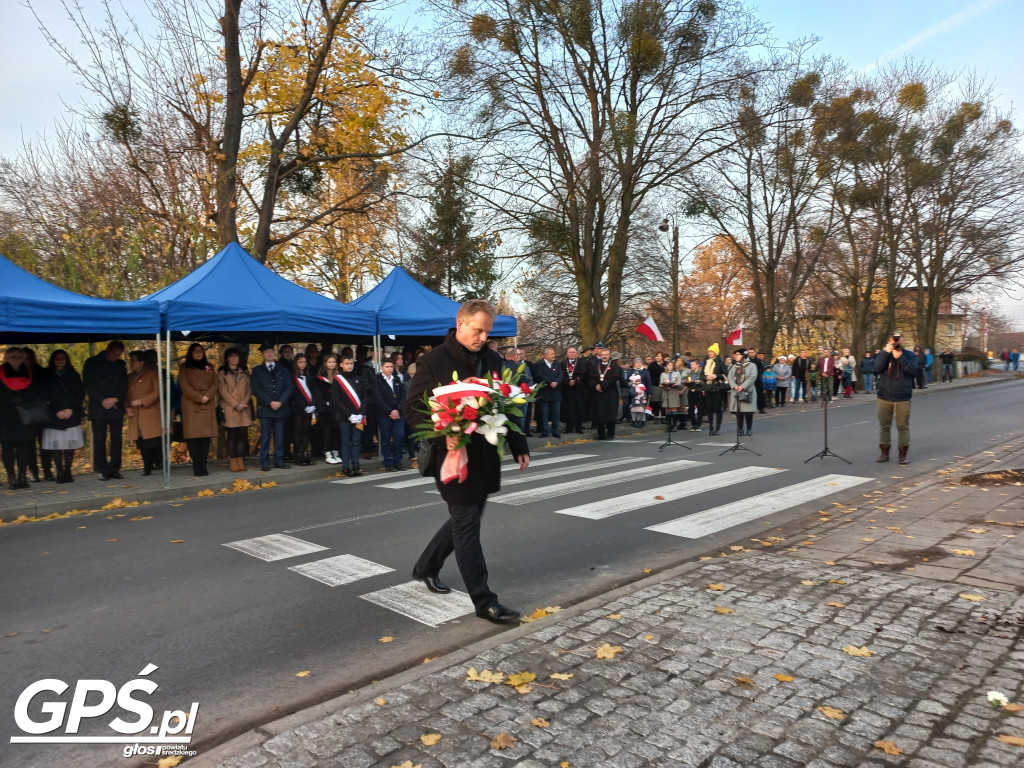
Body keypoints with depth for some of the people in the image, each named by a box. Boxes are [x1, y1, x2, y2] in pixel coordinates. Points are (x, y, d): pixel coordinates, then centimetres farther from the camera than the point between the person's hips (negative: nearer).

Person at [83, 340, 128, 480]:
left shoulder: (121, 364, 13)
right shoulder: (92, 363, 6)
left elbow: (124, 385, 10)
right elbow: (87, 385, 1)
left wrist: (115, 399, -6)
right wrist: (102, 400, -8)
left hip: (116, 407, 2)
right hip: (98, 408, -2)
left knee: (116, 439, -1)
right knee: (99, 440, -3)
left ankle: (115, 469, 5)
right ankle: (103, 470, 1)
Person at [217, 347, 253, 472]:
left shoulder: (245, 373, 16)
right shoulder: (222, 373, 6)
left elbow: (249, 390, 9)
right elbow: (223, 391, -3)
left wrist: (243, 403, -7)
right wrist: (235, 404, -11)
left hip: (244, 409, 3)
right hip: (229, 409, -3)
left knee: (242, 435, -1)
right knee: (232, 436, -4)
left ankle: (241, 462, 1)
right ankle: (233, 463, -2)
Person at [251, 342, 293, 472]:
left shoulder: (283, 370, 14)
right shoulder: (257, 370, 9)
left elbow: (289, 387, 7)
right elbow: (256, 389, -1)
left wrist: (280, 402, -8)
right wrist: (270, 402, -11)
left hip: (281, 407, 2)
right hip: (265, 408, -2)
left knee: (279, 436, 3)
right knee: (265, 436, -2)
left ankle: (279, 461, 10)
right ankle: (264, 463, 2)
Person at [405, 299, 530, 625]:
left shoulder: (492, 359, 8)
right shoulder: (433, 361, -10)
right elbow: (413, 409, -10)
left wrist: (518, 446, 9)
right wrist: (443, 436, -25)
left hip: (485, 457, 7)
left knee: (464, 519, 18)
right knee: (467, 526, 0)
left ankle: (426, 567, 40)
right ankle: (484, 601, 9)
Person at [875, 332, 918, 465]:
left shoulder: (909, 355, 5)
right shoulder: (883, 354, 6)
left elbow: (913, 370, -11)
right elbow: (877, 367, -11)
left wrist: (900, 357, -17)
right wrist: (886, 352, -16)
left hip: (903, 397, -1)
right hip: (884, 397, 1)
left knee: (903, 426, 2)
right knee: (884, 425, 6)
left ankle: (903, 454, 10)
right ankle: (884, 452, 15)